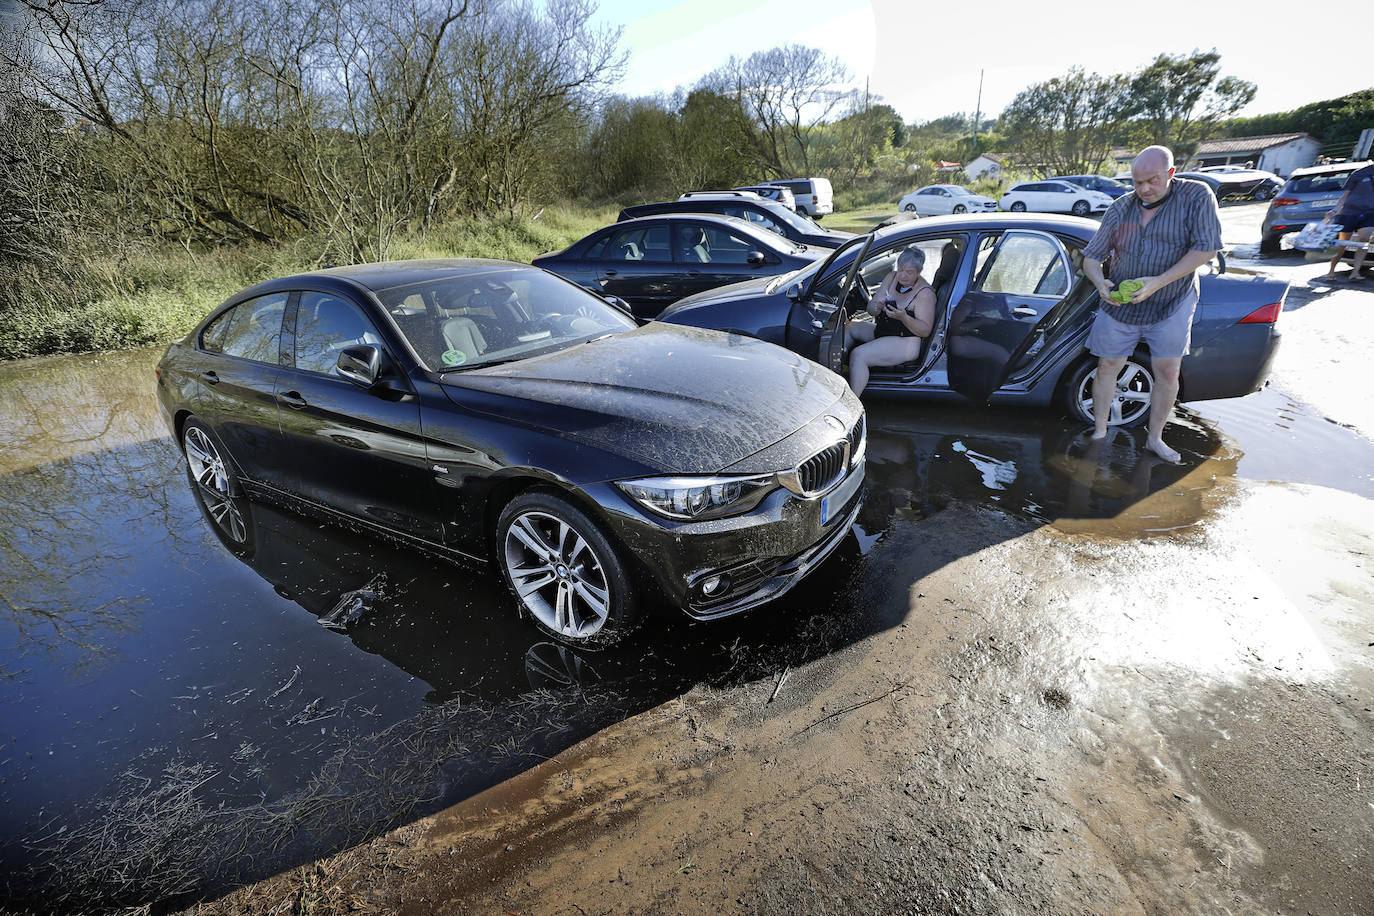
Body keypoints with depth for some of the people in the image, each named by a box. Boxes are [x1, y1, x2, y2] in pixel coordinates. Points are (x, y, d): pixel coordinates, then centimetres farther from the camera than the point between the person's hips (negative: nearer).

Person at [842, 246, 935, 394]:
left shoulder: (925, 293, -15)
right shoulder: (892, 278, 4)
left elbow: (925, 331, -18)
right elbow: (870, 309, 2)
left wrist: (903, 317, -33)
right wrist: (877, 307, -23)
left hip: (906, 343, -9)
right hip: (882, 332, 9)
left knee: (858, 355, -26)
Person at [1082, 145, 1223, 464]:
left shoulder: (1196, 196, -10)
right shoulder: (1120, 208, -2)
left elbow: (1205, 248, -16)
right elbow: (1091, 257, 0)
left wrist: (1158, 282, -26)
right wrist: (1100, 283, -22)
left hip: (1171, 306, -2)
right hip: (1120, 305, 2)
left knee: (1168, 372, 0)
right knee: (1107, 367, 5)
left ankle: (1154, 438, 17)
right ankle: (1099, 433, 19)